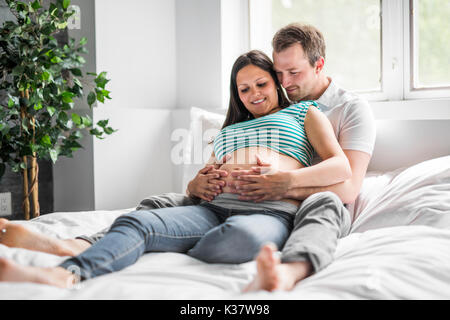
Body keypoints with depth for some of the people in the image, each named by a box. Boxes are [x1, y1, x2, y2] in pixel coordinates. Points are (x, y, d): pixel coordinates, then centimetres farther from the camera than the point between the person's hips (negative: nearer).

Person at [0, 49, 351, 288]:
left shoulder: (305, 112, 22)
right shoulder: (228, 130, 36)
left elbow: (342, 167, 7)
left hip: (271, 212, -3)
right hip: (214, 209, 4)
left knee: (243, 236, -43)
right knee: (135, 221, -26)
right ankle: (67, 274, -50)